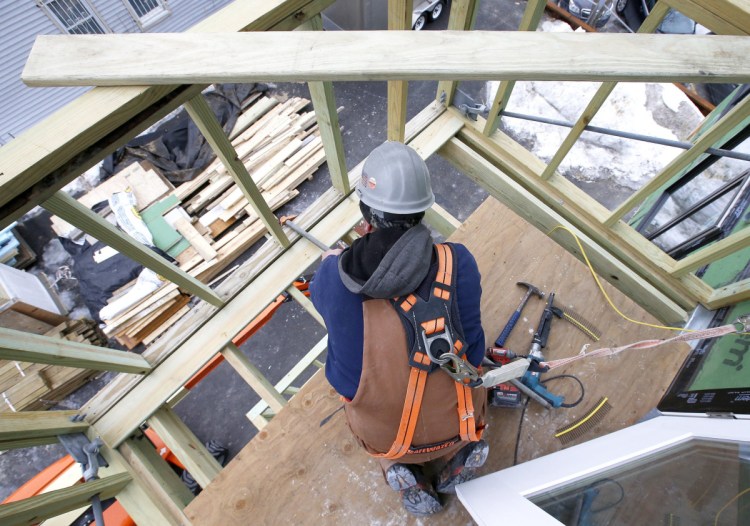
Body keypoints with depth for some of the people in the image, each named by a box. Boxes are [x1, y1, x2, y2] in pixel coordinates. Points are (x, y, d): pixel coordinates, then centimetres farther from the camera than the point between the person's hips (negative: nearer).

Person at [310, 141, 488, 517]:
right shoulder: (457, 263, -25)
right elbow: (472, 351, -9)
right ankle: (454, 459, 19)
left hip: (382, 433, 0)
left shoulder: (334, 275, -23)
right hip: (453, 424, 1)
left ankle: (401, 473, 19)